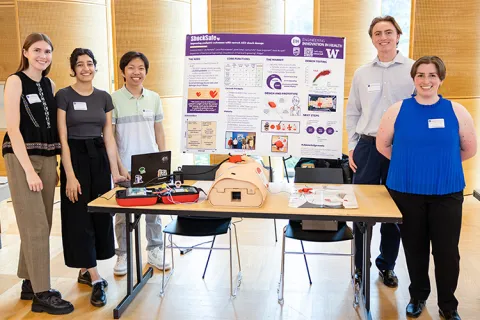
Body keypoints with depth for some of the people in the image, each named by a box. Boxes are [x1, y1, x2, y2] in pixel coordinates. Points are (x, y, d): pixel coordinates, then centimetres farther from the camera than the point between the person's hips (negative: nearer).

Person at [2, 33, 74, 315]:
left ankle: (30, 283, 22)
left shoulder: (50, 84, 12)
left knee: (42, 225, 9)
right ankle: (41, 294, 1)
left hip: (47, 158, 6)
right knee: (35, 227, -6)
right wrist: (29, 169, -18)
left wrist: (54, 164, 9)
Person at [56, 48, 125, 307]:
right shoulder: (64, 96, -6)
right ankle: (96, 280, 0)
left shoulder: (104, 97, 7)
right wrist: (70, 176, -17)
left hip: (99, 157, 5)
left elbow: (109, 137, 7)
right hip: (75, 158, -5)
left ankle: (84, 270, 25)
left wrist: (115, 171, 1)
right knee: (80, 217, -4)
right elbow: (62, 138, -11)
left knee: (101, 214, 8)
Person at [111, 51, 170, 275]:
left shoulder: (154, 98, 6)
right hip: (125, 166, -3)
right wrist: (119, 167, -10)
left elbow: (159, 133, 11)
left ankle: (155, 251, 22)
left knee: (154, 208, 8)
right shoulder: (114, 99, -4)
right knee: (123, 211, 5)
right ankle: (122, 255, 18)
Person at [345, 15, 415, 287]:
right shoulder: (362, 74, 8)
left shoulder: (414, 70, 0)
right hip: (367, 146, 2)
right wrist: (352, 147, 5)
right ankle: (360, 265, 21)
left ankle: (387, 265, 25)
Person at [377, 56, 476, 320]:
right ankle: (418, 296, 34)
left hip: (447, 193, 0)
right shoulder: (398, 110, -2)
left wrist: (442, 163, 6)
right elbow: (382, 144, 6)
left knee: (447, 250, 3)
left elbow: (469, 149, 7)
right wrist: (409, 162, 3)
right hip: (406, 191, 0)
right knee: (415, 247, 13)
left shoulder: (456, 111, -2)